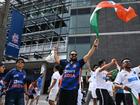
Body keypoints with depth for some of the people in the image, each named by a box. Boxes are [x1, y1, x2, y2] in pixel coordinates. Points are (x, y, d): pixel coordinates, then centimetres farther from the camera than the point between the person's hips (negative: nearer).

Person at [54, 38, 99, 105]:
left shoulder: (79, 63, 8)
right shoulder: (66, 63, 12)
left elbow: (88, 56, 0)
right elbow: (57, 59, 19)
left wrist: (94, 46, -6)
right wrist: (55, 51, 29)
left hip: (73, 89, -2)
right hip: (63, 88, 2)